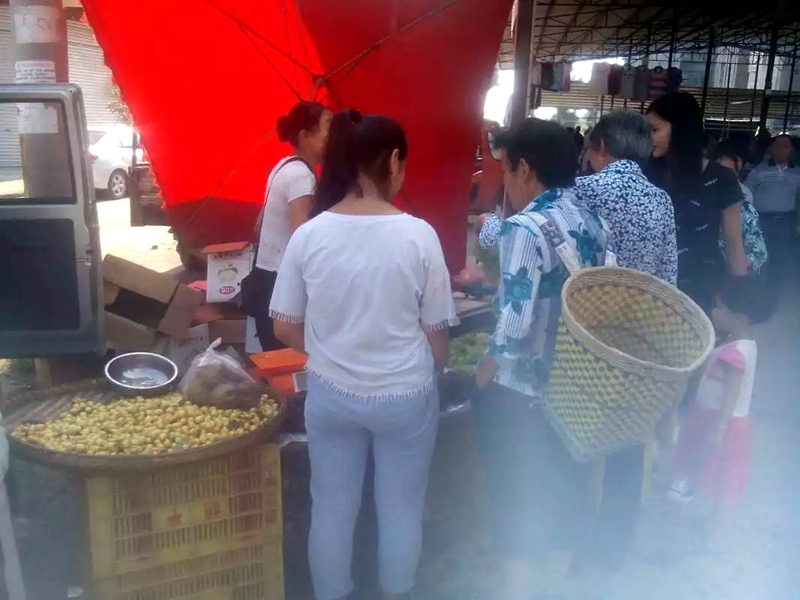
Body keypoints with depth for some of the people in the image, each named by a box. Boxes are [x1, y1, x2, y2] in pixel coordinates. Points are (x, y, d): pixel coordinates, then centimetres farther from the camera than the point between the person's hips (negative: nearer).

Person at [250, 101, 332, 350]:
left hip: (266, 275, 10)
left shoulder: (284, 166, 13)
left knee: (274, 357, 15)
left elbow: (260, 225, 19)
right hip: (281, 281, -10)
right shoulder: (301, 174, -17)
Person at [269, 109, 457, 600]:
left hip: (330, 395, 2)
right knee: (401, 510, 18)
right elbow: (436, 334, -8)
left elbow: (285, 328, -1)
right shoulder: (418, 235, -14)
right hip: (405, 397, -2)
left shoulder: (308, 235, -8)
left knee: (332, 509, 18)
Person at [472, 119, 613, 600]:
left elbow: (515, 322, -26)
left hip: (518, 389, -7)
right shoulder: (595, 224, 1)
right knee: (565, 482, 23)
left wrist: (483, 375, -9)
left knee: (515, 491, 12)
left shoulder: (526, 228, -22)